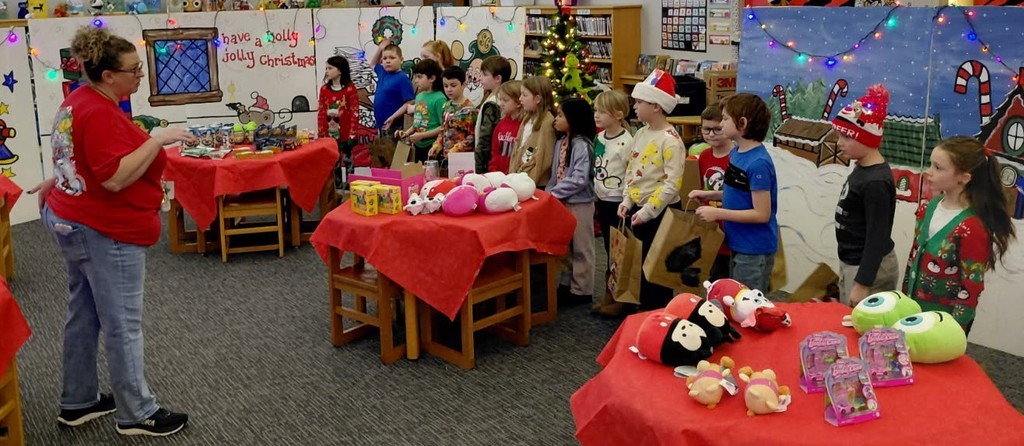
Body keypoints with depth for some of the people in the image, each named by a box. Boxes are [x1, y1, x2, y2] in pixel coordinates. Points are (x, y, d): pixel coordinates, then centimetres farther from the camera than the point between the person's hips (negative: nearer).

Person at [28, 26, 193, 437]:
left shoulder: (78, 101, 8)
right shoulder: (100, 114, -23)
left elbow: (77, 156, 24)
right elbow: (116, 178, -30)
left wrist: (54, 183, 37)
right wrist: (157, 140, -29)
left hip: (72, 219, 11)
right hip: (106, 231, -11)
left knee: (83, 314, 17)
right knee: (123, 326, -1)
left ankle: (78, 402, 29)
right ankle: (137, 415, 9)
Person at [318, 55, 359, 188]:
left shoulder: (350, 88, -8)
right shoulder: (324, 89, 5)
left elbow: (354, 112, -9)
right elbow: (321, 112, 6)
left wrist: (352, 134, -13)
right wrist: (320, 134, 3)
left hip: (346, 134, -4)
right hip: (330, 134, 4)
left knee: (348, 162, 6)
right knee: (334, 164, 11)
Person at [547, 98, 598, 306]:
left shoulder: (582, 145, -17)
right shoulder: (560, 143, 9)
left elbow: (580, 179, -24)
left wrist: (555, 192, -19)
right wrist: (549, 194, 0)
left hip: (579, 203, -8)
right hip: (562, 202, 8)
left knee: (581, 248, 3)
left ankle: (581, 290, 13)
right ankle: (567, 285, 27)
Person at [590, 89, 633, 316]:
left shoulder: (626, 141, -18)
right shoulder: (599, 138, 6)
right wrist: (596, 197, 16)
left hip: (618, 202, -7)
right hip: (602, 201, 8)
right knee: (609, 249, 15)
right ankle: (610, 293, 25)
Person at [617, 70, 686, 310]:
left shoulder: (670, 140, -17)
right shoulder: (640, 134, 8)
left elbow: (672, 184, -22)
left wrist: (647, 211, -20)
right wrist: (627, 201, 3)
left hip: (660, 212, -8)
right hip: (638, 209, 8)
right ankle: (643, 309, 30)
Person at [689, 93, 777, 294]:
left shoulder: (758, 164, -24)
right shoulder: (736, 153, 4)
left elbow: (762, 214, -23)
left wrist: (718, 213, -22)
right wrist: (709, 194, 4)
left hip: (755, 251, -9)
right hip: (738, 245, 9)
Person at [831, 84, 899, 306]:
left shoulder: (876, 182, -23)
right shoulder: (862, 169, 6)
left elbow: (877, 238, -23)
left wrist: (863, 284, -21)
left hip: (869, 267, -10)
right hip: (851, 263, 10)